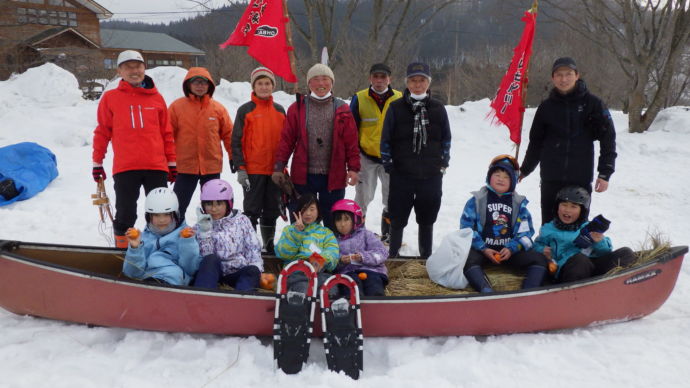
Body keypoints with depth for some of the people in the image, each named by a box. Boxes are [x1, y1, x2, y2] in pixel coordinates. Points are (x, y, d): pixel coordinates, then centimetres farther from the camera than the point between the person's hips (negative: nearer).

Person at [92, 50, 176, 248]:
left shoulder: (156, 98, 8)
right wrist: (97, 162, 8)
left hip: (156, 167, 1)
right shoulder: (110, 98, 5)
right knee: (125, 216, 7)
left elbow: (166, 133, 10)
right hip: (125, 168, -1)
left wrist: (172, 163, 10)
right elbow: (102, 132, 8)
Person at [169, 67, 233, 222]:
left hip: (212, 167, 2)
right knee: (178, 208, 5)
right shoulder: (177, 106, -2)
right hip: (185, 167, -1)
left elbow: (228, 135, 6)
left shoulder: (218, 108, 2)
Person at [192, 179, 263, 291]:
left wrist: (257, 271, -10)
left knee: (252, 271, -32)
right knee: (211, 259, -31)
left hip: (239, 273, 0)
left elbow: (253, 249, 7)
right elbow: (205, 256, -3)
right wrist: (205, 232, -14)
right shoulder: (200, 227, 11)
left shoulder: (241, 221, 13)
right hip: (214, 274, 0)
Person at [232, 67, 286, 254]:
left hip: (275, 170, 4)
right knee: (252, 210, 1)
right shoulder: (245, 110, -2)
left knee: (272, 210, 12)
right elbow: (236, 141, -3)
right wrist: (240, 168, -10)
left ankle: (269, 245, 23)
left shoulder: (280, 110, 10)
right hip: (253, 170, -4)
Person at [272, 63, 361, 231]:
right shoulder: (297, 108, 4)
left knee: (333, 222, 10)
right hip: (303, 176, 0)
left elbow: (351, 142, 3)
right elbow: (287, 140, 3)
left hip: (333, 177, 0)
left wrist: (353, 168, -4)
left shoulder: (342, 109, 5)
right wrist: (279, 167, -3)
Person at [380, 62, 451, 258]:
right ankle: (392, 256, 23)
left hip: (431, 176, 2)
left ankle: (426, 257, 27)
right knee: (397, 220, 8)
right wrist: (388, 166, -1)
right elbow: (385, 140, 1)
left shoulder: (438, 108, 4)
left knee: (427, 220, 13)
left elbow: (446, 139, 12)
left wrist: (443, 164, 7)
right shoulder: (396, 108, -2)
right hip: (401, 176, -1)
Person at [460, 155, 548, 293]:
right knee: (467, 259, -35)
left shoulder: (519, 203, 13)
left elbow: (525, 232, 7)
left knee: (539, 259, -19)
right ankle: (486, 290, -56)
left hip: (510, 251, 3)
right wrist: (484, 249, -13)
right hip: (482, 249, -2)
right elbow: (467, 228, 0)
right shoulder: (477, 200, 7)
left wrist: (511, 249, -12)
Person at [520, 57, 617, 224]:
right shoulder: (546, 107, 5)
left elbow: (608, 138, 0)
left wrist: (605, 173, -5)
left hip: (580, 179, -2)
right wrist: (524, 170, 17)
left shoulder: (592, 103, 0)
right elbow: (536, 141, 13)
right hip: (551, 179, 2)